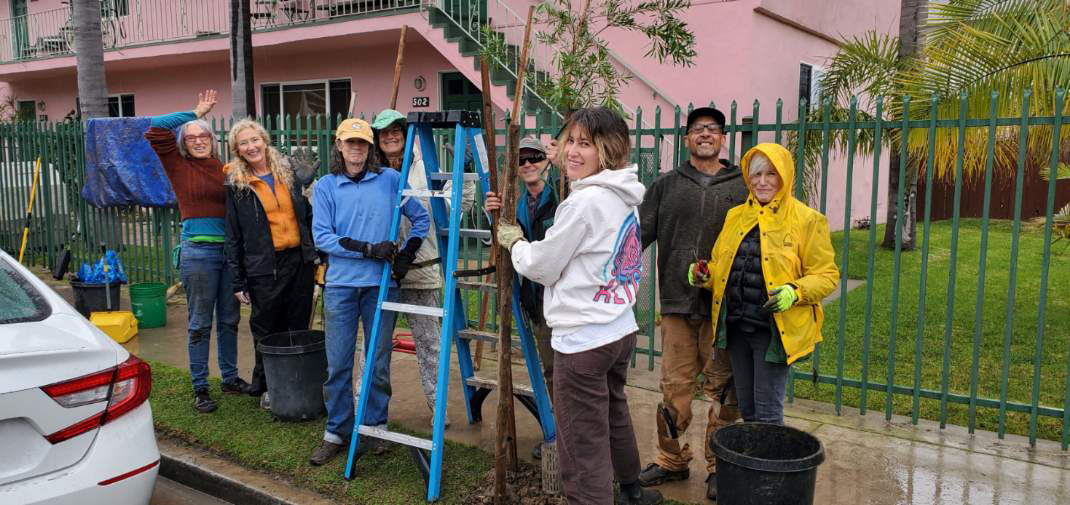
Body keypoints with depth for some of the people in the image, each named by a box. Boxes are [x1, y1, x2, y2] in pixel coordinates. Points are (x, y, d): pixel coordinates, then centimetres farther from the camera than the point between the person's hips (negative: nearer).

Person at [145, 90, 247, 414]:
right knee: (200, 323, 3)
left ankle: (230, 379, 28)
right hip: (199, 251, -4)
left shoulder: (223, 169, 9)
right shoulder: (179, 167, 2)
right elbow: (155, 130, -8)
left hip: (229, 250, 4)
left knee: (229, 319, 13)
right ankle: (200, 389, 13)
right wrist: (195, 112, -2)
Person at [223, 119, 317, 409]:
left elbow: (307, 214, 13)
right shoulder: (235, 184, -2)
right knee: (267, 331, 5)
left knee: (299, 327, 9)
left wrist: (318, 254, 7)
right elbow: (232, 236, -1)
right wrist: (238, 282, -5)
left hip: (299, 260, 3)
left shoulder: (287, 171, 8)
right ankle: (266, 388, 22)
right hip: (263, 267, -3)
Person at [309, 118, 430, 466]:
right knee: (338, 364, 4)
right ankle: (336, 431, 18)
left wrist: (407, 253, 2)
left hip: (381, 284, 0)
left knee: (378, 363, 7)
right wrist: (367, 249, -13)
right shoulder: (326, 186, 4)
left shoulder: (391, 180, 5)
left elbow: (421, 219, 14)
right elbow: (321, 236, -5)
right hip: (341, 284, 0)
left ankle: (375, 427, 23)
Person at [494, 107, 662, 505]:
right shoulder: (625, 197, 8)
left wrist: (514, 241, 7)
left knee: (583, 449, -1)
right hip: (621, 330, 10)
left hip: (582, 339, -10)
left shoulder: (585, 201, -19)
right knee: (615, 416, 28)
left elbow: (541, 267, -11)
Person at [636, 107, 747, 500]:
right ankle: (671, 460, 23)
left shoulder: (742, 187, 6)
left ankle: (719, 467, 21)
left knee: (723, 389, 7)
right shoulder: (666, 185, 10)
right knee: (675, 386, 7)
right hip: (677, 303, 1)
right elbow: (641, 232, 4)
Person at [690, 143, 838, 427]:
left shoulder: (807, 220, -5)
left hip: (775, 330, -5)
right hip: (736, 327, 6)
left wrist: (795, 292, -24)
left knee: (767, 412, -1)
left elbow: (827, 275, -6)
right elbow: (719, 264, 18)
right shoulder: (735, 216, 11)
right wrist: (704, 276, -4)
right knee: (746, 408, 16)